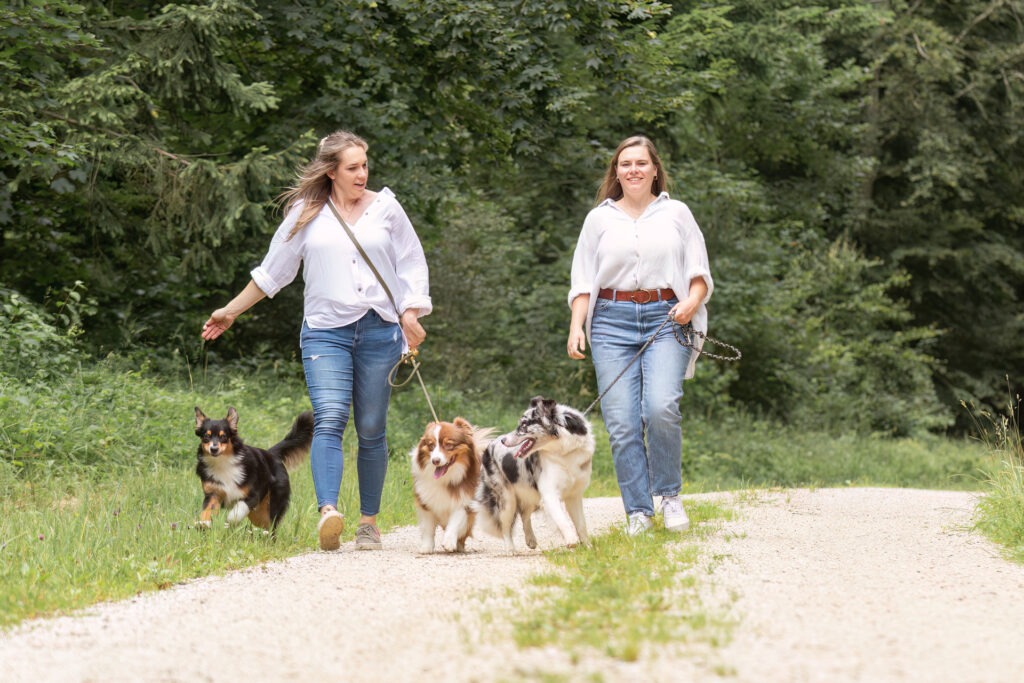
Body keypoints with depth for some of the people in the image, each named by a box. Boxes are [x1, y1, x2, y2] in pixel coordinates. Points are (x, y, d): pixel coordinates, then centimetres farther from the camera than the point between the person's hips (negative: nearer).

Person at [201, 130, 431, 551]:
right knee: (329, 419, -19)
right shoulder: (306, 214, 6)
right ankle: (328, 513, -33)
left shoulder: (386, 208, 7)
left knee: (371, 430, 4)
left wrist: (410, 313, -3)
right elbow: (272, 271, 15)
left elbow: (412, 264, 12)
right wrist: (230, 312, 18)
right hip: (326, 331, -1)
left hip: (379, 330, 1)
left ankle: (369, 521, 13)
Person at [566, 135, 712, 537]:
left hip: (665, 318, -1)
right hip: (613, 321, 1)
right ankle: (638, 511, 0)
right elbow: (583, 281, 13)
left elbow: (700, 273, 13)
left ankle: (670, 495, -1)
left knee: (661, 408, -21)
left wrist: (692, 301, -8)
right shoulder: (599, 219, 15)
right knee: (621, 421, -8)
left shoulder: (676, 213, 13)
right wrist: (576, 325, -1)